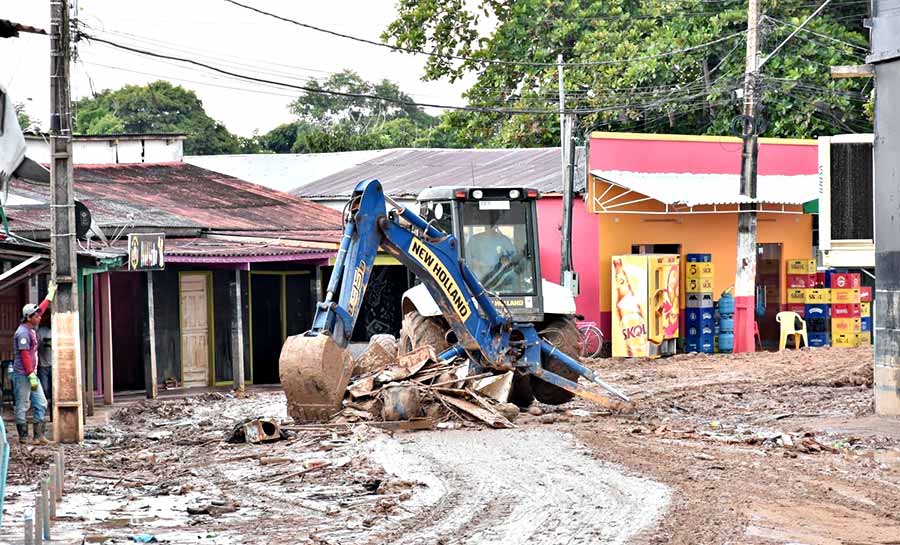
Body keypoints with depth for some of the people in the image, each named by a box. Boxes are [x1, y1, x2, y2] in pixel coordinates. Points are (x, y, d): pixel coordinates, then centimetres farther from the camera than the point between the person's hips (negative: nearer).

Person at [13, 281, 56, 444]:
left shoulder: (31, 329, 12)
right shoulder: (23, 332, -16)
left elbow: (41, 308, 27)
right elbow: (25, 356, -20)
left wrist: (50, 294, 35)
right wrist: (31, 375, -22)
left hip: (31, 374, 10)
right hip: (23, 375, -10)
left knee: (41, 404, 6)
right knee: (23, 406, -3)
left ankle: (39, 435, 7)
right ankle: (23, 437, 0)